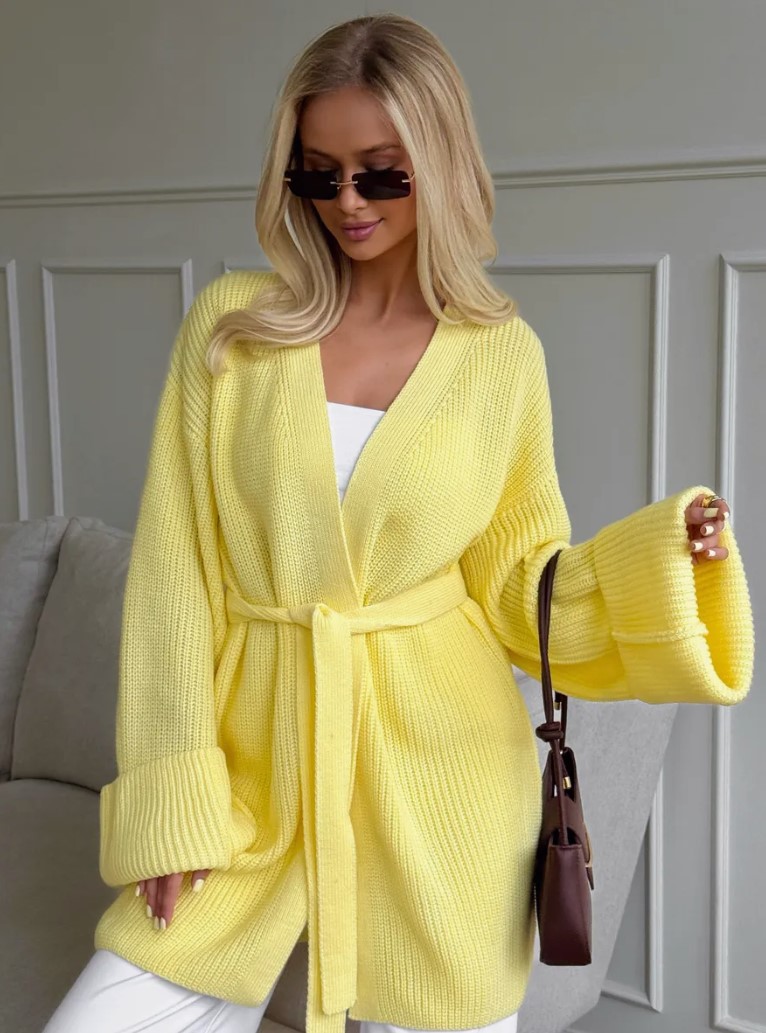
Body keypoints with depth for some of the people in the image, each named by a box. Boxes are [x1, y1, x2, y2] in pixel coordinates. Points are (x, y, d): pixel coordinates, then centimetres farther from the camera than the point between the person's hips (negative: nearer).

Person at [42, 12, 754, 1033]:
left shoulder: (502, 353, 0)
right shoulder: (231, 324, -1)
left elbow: (515, 579, 6)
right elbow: (172, 567, -3)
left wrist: (656, 553, -13)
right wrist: (172, 799, -8)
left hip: (438, 783, 0)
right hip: (253, 765, 1)